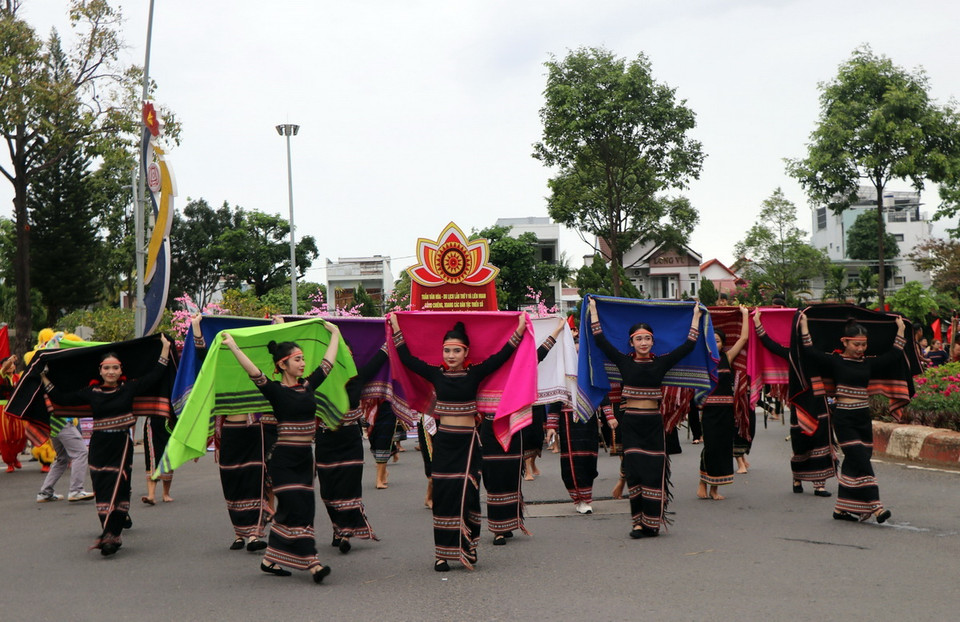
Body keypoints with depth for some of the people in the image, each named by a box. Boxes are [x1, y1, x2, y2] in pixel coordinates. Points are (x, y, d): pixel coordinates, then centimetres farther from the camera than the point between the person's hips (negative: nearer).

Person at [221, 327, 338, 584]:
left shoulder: (308, 385, 9)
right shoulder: (275, 390, -8)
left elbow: (328, 362, 20)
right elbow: (254, 373, -23)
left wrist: (335, 333, 29)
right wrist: (233, 347, -31)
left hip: (305, 457, 7)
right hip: (283, 458, -7)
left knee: (296, 510, 9)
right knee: (295, 508, -10)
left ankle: (270, 561, 20)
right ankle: (311, 562, -11)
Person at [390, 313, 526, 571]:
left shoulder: (474, 374, 0)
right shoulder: (436, 375, 3)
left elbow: (502, 356, -3)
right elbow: (407, 359, 5)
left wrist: (519, 331, -7)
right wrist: (396, 329, 6)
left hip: (467, 441, -1)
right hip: (443, 441, 1)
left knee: (466, 494, -3)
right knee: (443, 495, 1)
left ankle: (466, 548, 8)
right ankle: (443, 553, 7)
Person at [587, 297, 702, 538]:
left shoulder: (661, 363, 5)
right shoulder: (624, 362, 3)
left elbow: (688, 346, 8)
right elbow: (600, 340, 2)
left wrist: (696, 316, 12)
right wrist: (593, 310, 7)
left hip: (653, 423, 1)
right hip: (630, 422, -1)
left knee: (654, 473, -1)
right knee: (635, 471, -3)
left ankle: (651, 522, 6)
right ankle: (638, 521, 3)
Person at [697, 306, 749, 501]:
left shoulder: (727, 357, 7)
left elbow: (743, 338, 5)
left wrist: (745, 314, 8)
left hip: (726, 409, 3)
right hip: (709, 409, -3)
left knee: (724, 446, 5)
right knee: (710, 446, -9)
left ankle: (714, 488, 14)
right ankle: (703, 482, 10)